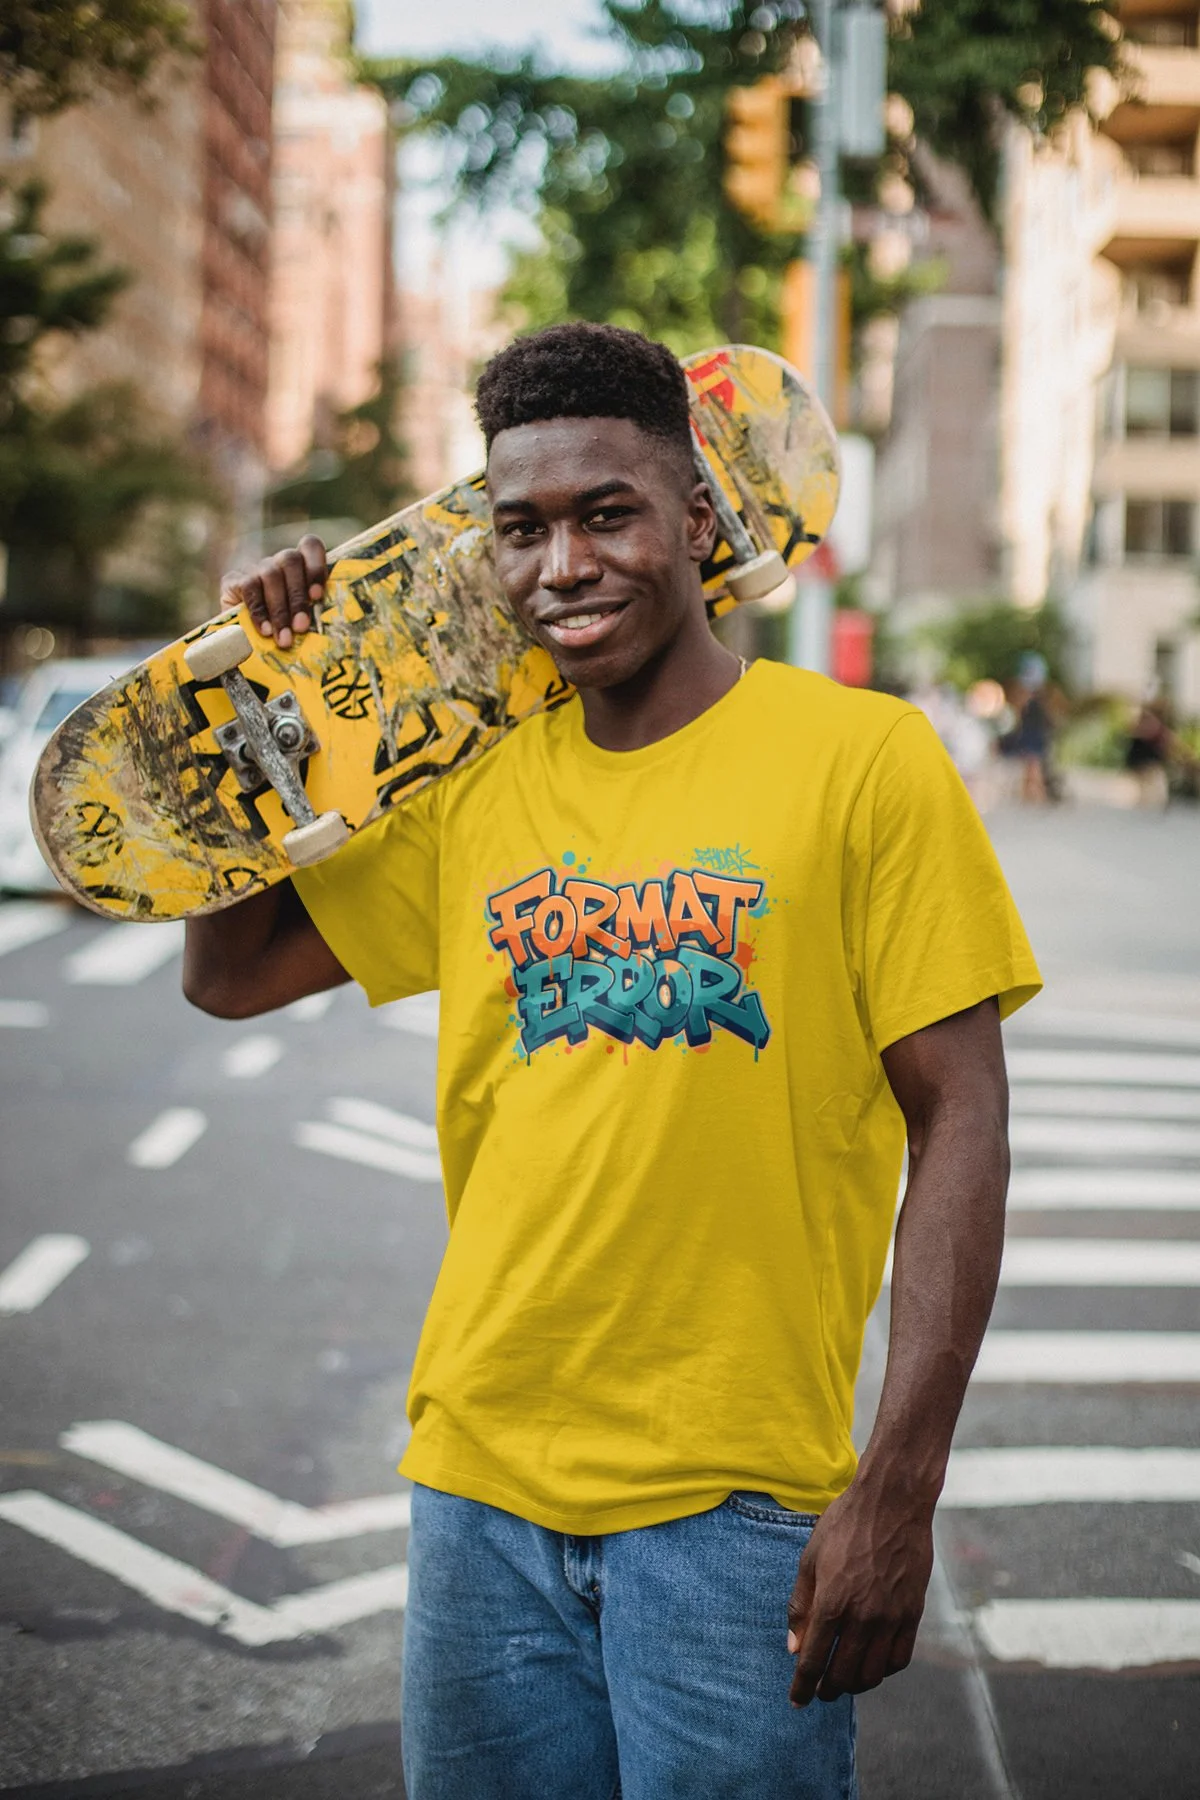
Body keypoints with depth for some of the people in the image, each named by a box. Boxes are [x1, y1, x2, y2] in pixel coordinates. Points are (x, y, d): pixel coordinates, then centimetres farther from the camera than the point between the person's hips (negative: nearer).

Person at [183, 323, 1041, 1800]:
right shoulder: (470, 787, 8)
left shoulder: (862, 758, -6)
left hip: (734, 1501, -4)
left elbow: (960, 1124, -8)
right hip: (481, 1478, 4)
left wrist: (898, 1490, -14)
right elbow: (228, 973, 17)